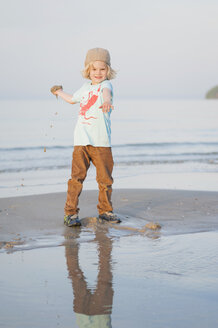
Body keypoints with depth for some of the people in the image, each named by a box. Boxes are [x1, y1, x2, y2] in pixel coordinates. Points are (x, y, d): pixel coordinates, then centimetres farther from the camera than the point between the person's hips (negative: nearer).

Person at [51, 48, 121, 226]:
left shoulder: (106, 84, -1)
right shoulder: (86, 87, 16)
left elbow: (106, 91, -29)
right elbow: (73, 99, 39)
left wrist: (106, 101, -53)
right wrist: (59, 92, 57)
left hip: (101, 142, -3)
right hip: (81, 141, 3)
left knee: (105, 178, 5)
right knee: (77, 177, -4)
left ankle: (105, 210, 23)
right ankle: (71, 212, 2)